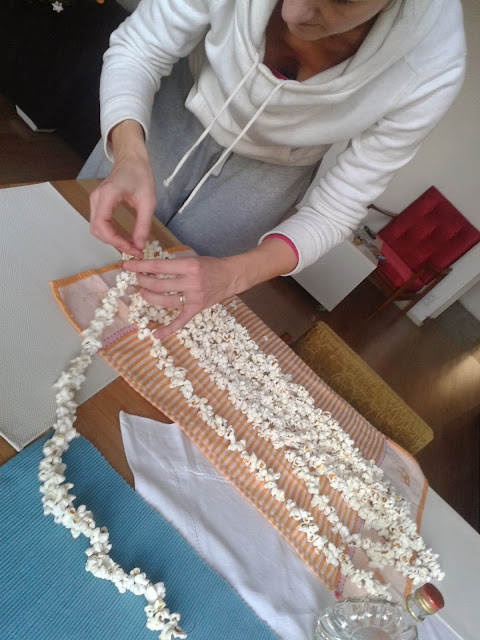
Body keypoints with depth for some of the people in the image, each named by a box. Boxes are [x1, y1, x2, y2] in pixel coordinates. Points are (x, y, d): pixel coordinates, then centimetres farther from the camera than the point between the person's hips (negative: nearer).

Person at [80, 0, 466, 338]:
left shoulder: (433, 73, -31)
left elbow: (333, 211, -21)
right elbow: (138, 49, -20)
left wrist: (232, 275, -37)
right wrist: (130, 154, -41)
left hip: (269, 174, -1)